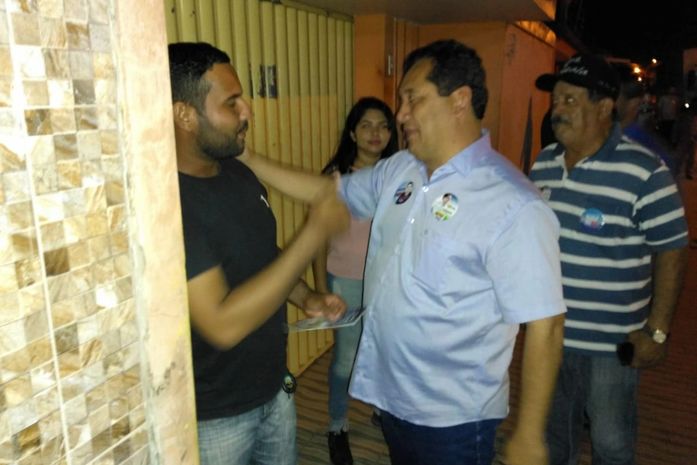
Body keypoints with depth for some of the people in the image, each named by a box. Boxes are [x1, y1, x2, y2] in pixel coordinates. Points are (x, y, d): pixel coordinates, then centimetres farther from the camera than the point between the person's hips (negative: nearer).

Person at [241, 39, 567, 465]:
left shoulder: (514, 207, -23)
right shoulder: (398, 170, 0)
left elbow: (545, 325, -21)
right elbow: (327, 191, 12)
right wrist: (248, 159, 8)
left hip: (452, 416, -7)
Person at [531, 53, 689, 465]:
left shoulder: (644, 172, -17)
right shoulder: (544, 164, 2)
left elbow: (672, 251, -12)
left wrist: (657, 330, -13)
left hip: (610, 341, -5)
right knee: (552, 428, 24)